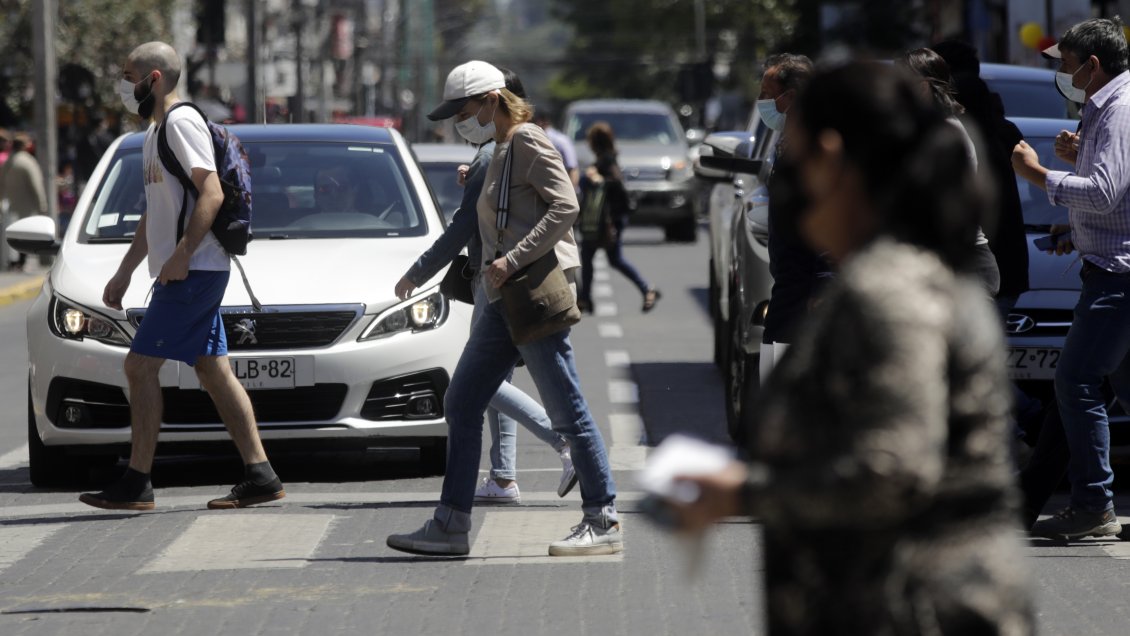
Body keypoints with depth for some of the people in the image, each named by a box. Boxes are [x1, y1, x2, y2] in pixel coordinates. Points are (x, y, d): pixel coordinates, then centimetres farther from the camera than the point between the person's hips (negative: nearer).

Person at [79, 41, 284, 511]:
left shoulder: (181, 123, -11)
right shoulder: (155, 132, 21)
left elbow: (211, 194, -21)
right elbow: (153, 216, 27)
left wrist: (182, 254, -26)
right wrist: (124, 273, 27)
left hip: (192, 272, -10)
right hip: (193, 276, 10)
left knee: (140, 365, -9)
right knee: (213, 371, 7)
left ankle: (136, 484, -8)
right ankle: (259, 475, 6)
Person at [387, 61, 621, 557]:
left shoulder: (529, 144, -8)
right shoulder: (500, 153, 20)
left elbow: (565, 207, -19)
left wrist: (511, 261, -22)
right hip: (506, 299, 10)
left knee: (566, 410, -7)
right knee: (461, 405, 6)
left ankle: (603, 521, -1)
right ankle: (451, 524, 7)